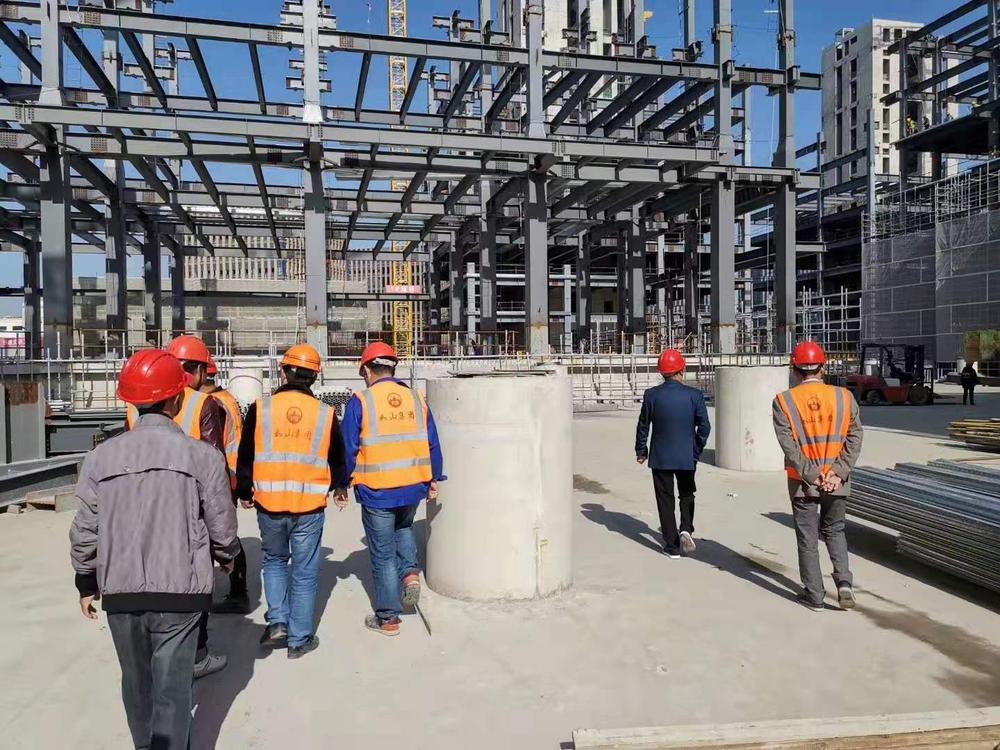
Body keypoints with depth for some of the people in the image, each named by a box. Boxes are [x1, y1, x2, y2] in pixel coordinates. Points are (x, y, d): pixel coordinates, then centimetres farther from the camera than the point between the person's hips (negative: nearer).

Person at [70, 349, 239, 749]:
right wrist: (226, 556, 17)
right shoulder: (202, 455, -11)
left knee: (136, 681, 23)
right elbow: (222, 527, -4)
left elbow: (85, 531, 2)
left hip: (120, 593, 4)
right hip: (179, 592, -4)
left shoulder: (101, 456, -3)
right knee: (172, 687, 5)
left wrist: (87, 583, 18)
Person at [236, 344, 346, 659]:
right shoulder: (325, 414, -2)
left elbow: (245, 456, 2)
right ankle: (300, 639, 19)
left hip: (269, 504, 1)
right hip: (310, 506, 0)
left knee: (274, 560, 25)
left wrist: (244, 492, 18)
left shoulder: (260, 408, -5)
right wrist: (333, 486, 29)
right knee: (305, 573, 11)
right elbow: (338, 461, 8)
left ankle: (278, 622, 17)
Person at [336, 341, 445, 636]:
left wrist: (342, 485, 7)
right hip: (414, 487, 4)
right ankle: (410, 572, 11)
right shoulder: (416, 398, 3)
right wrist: (434, 480, 18)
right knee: (403, 528, 32)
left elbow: (348, 448, -6)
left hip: (377, 491, -3)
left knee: (383, 555, 9)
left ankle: (388, 618, 19)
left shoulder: (360, 401, -8)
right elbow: (432, 444, 7)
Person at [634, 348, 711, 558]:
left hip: (660, 458, 0)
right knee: (687, 494, 22)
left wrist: (641, 451, 13)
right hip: (687, 456, 1)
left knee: (665, 499, 9)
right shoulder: (694, 395, -8)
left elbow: (643, 426, 0)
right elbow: (704, 427, -5)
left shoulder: (651, 395, -8)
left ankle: (672, 546, 12)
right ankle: (686, 529, 1)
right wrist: (697, 450, 9)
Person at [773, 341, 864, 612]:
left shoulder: (783, 401, -9)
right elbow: (854, 438, -5)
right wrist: (837, 474, -8)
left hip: (802, 482, -2)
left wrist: (811, 476, -11)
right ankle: (844, 581, 8)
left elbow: (789, 445, -15)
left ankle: (814, 596, 16)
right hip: (837, 482, 2)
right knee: (835, 530, 22)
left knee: (808, 538, 9)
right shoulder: (844, 397, -2)